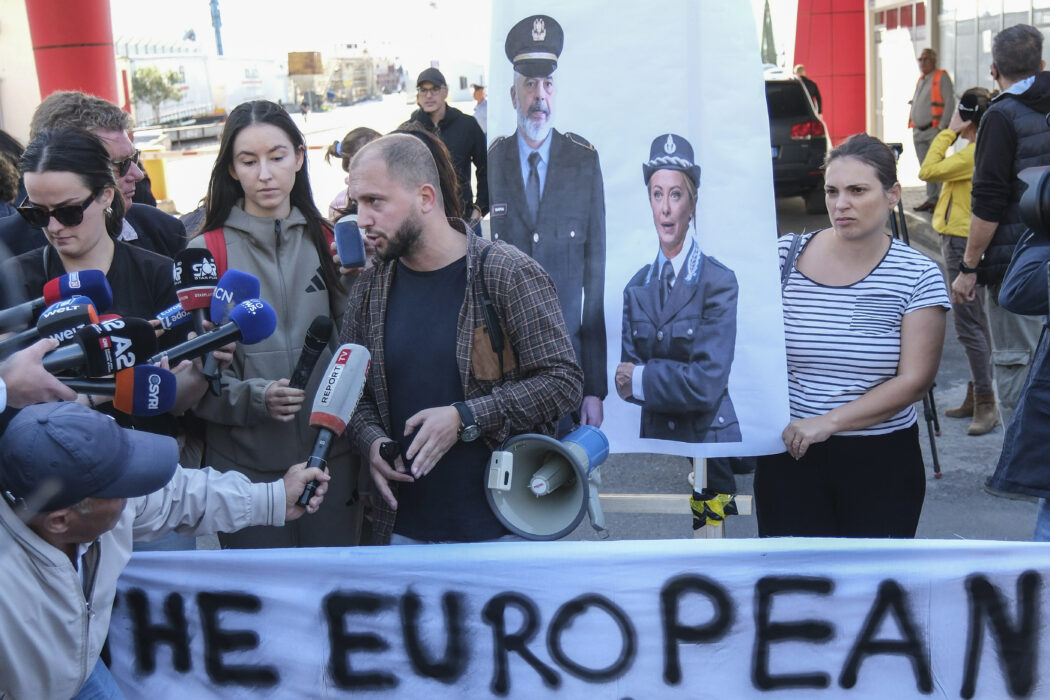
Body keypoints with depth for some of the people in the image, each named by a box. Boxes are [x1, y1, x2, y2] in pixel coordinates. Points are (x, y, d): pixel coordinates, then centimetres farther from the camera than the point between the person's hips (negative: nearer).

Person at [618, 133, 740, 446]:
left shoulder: (719, 282, -6)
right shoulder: (636, 289, 8)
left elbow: (707, 383, -13)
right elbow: (625, 382, 3)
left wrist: (642, 378, -5)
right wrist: (675, 378, -11)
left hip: (709, 441, -3)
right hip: (654, 440, 3)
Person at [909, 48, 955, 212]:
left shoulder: (942, 77, -3)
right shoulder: (920, 80, 19)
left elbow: (949, 102, -10)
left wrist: (942, 126, -16)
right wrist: (913, 126, 13)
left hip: (934, 130, -8)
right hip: (919, 131, 8)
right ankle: (931, 199, 15)